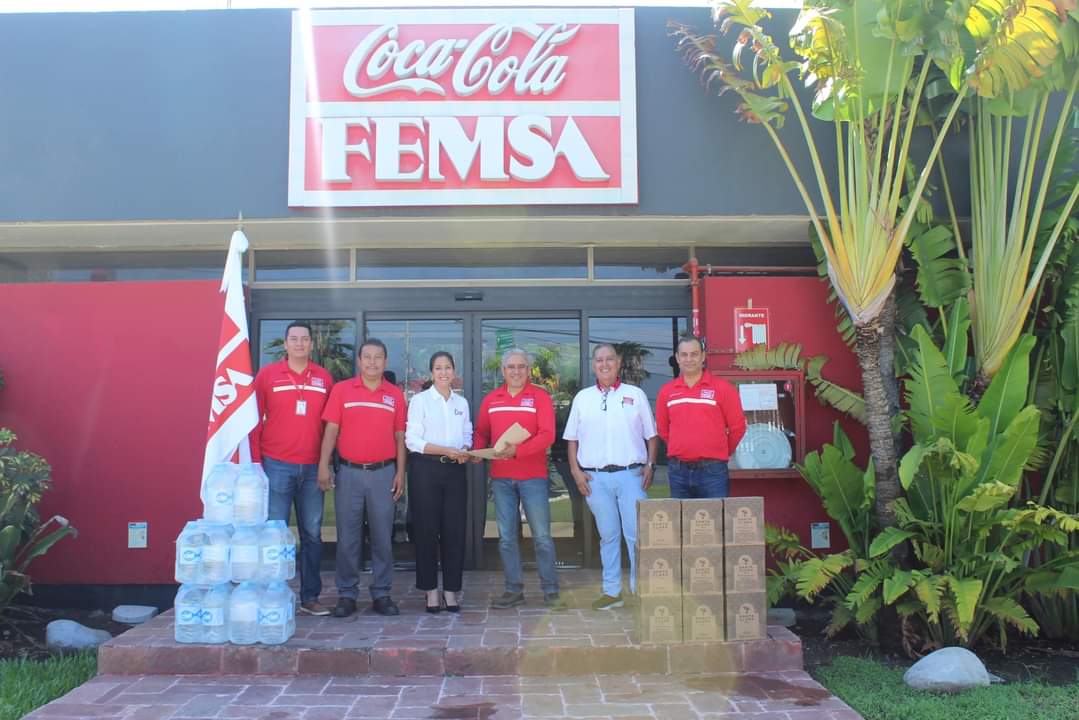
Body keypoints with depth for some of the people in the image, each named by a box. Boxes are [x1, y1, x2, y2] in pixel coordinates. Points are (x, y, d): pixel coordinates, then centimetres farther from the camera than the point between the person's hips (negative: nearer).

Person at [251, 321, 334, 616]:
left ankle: (310, 597, 17)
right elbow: (255, 419, 3)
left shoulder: (324, 378, 7)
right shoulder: (267, 375, 2)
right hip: (276, 466, -2)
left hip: (312, 468, 3)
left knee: (312, 534, 8)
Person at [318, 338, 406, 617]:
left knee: (382, 536, 6)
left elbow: (399, 436, 8)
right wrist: (323, 466, -7)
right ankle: (347, 595, 14)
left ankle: (381, 594, 15)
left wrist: (400, 472, 2)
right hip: (349, 472, -1)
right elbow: (331, 430, 0)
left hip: (384, 473, 1)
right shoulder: (341, 390, 3)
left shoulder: (395, 394, 7)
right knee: (348, 536, 4)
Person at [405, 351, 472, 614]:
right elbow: (412, 441, -8)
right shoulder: (420, 400, -1)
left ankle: (451, 590, 12)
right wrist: (447, 451, -17)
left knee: (455, 531, 2)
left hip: (455, 471, 4)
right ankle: (431, 590, 11)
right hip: (425, 470, -3)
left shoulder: (462, 402, 12)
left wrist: (465, 450, -7)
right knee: (427, 531, 0)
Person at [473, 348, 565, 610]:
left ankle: (550, 591, 8)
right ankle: (514, 590, 17)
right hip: (501, 478, 3)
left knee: (542, 536, -1)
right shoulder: (491, 399, 9)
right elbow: (481, 433, 14)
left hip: (533, 477, -3)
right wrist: (479, 451, -7)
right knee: (506, 537, 8)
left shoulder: (540, 397, -2)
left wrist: (518, 450, -24)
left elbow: (547, 435, -12)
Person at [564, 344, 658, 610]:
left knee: (637, 534, -5)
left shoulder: (635, 394, 7)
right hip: (595, 478, 2)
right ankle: (612, 591, 16)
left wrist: (650, 464, -3)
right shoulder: (582, 398, 11)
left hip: (631, 475, -1)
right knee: (608, 536, 8)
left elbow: (651, 435, 9)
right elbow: (572, 439, 12)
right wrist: (576, 470, 2)